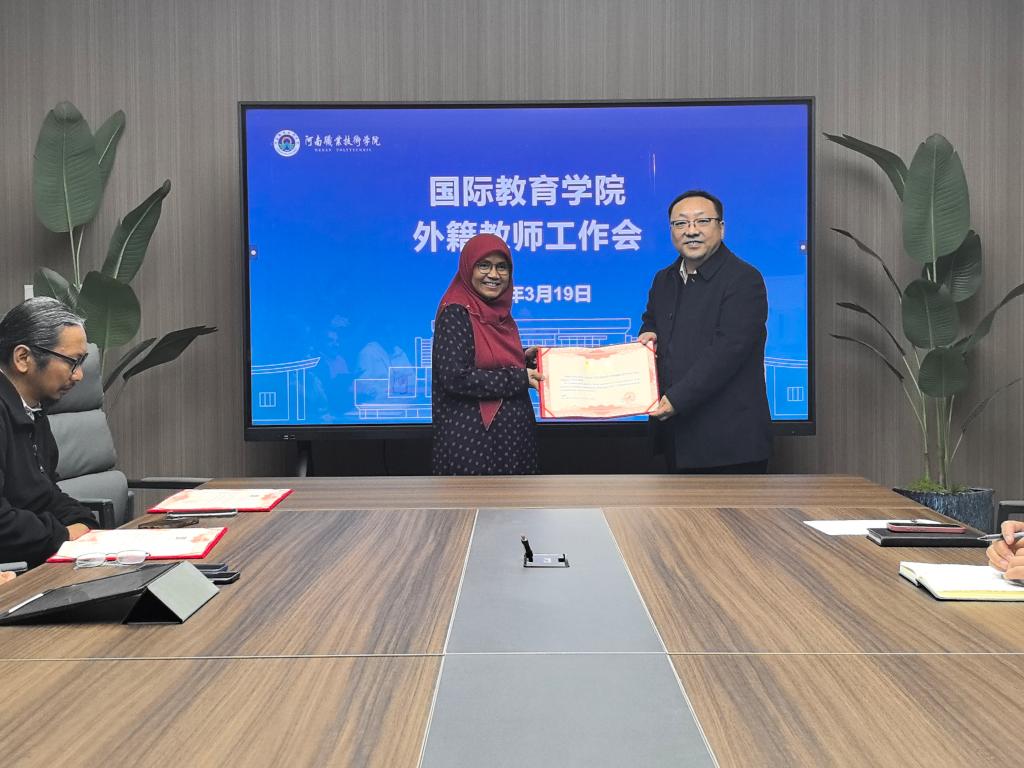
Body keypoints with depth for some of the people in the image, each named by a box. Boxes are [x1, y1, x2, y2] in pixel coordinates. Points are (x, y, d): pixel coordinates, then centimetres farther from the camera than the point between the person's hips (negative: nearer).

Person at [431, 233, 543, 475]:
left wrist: (524, 360, 3)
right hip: (472, 437, -8)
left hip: (512, 434, 8)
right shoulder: (455, 314, -12)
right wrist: (519, 378, -16)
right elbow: (455, 378, -21)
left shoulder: (500, 314, 11)